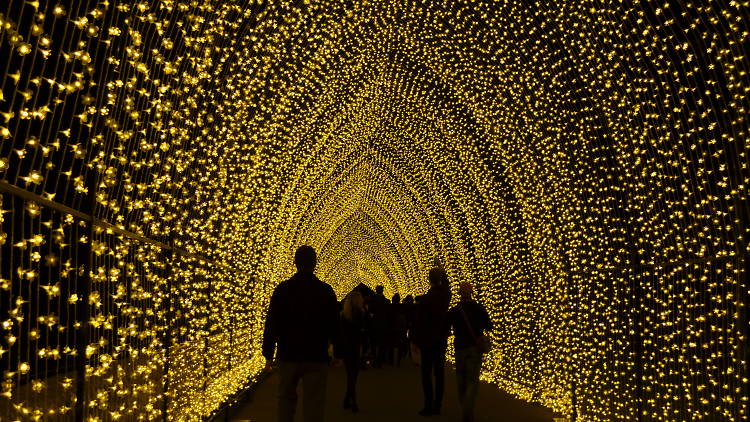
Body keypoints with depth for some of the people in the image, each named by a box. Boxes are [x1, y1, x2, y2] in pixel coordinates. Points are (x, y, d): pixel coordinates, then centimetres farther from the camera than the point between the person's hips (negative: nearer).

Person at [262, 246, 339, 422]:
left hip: (288, 355, 1)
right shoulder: (326, 290, -3)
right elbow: (334, 326, 1)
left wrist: (268, 354, 4)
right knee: (314, 405, 4)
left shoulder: (282, 289, -2)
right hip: (317, 357, -1)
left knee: (286, 399, 17)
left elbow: (271, 324, -2)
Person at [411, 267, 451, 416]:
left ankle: (429, 406, -1)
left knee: (426, 373, 0)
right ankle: (437, 406, 15)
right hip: (442, 340, 6)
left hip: (427, 341, -5)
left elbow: (418, 322, -11)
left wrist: (415, 341, -4)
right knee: (439, 373, 10)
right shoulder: (445, 295, -1)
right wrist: (442, 274, 17)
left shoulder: (425, 299, -15)